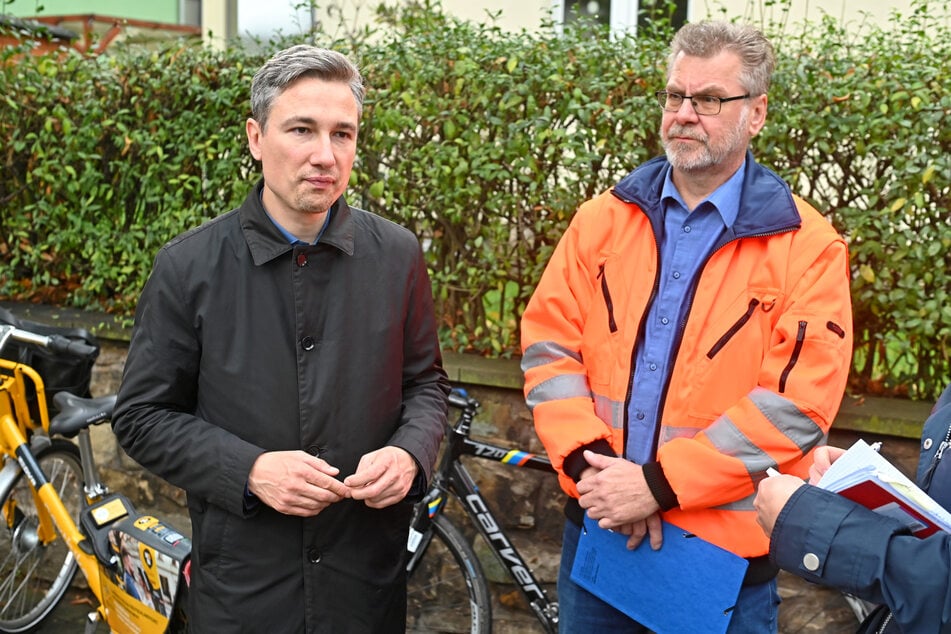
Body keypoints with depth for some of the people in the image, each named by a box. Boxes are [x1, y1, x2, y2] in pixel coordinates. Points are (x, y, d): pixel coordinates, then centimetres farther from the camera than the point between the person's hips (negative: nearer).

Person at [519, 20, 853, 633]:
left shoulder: (808, 248, -8)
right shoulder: (603, 219, 4)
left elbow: (798, 402, -15)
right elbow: (550, 343, 1)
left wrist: (658, 483, -19)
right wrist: (591, 464, -13)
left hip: (727, 552, -3)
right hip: (597, 523, 3)